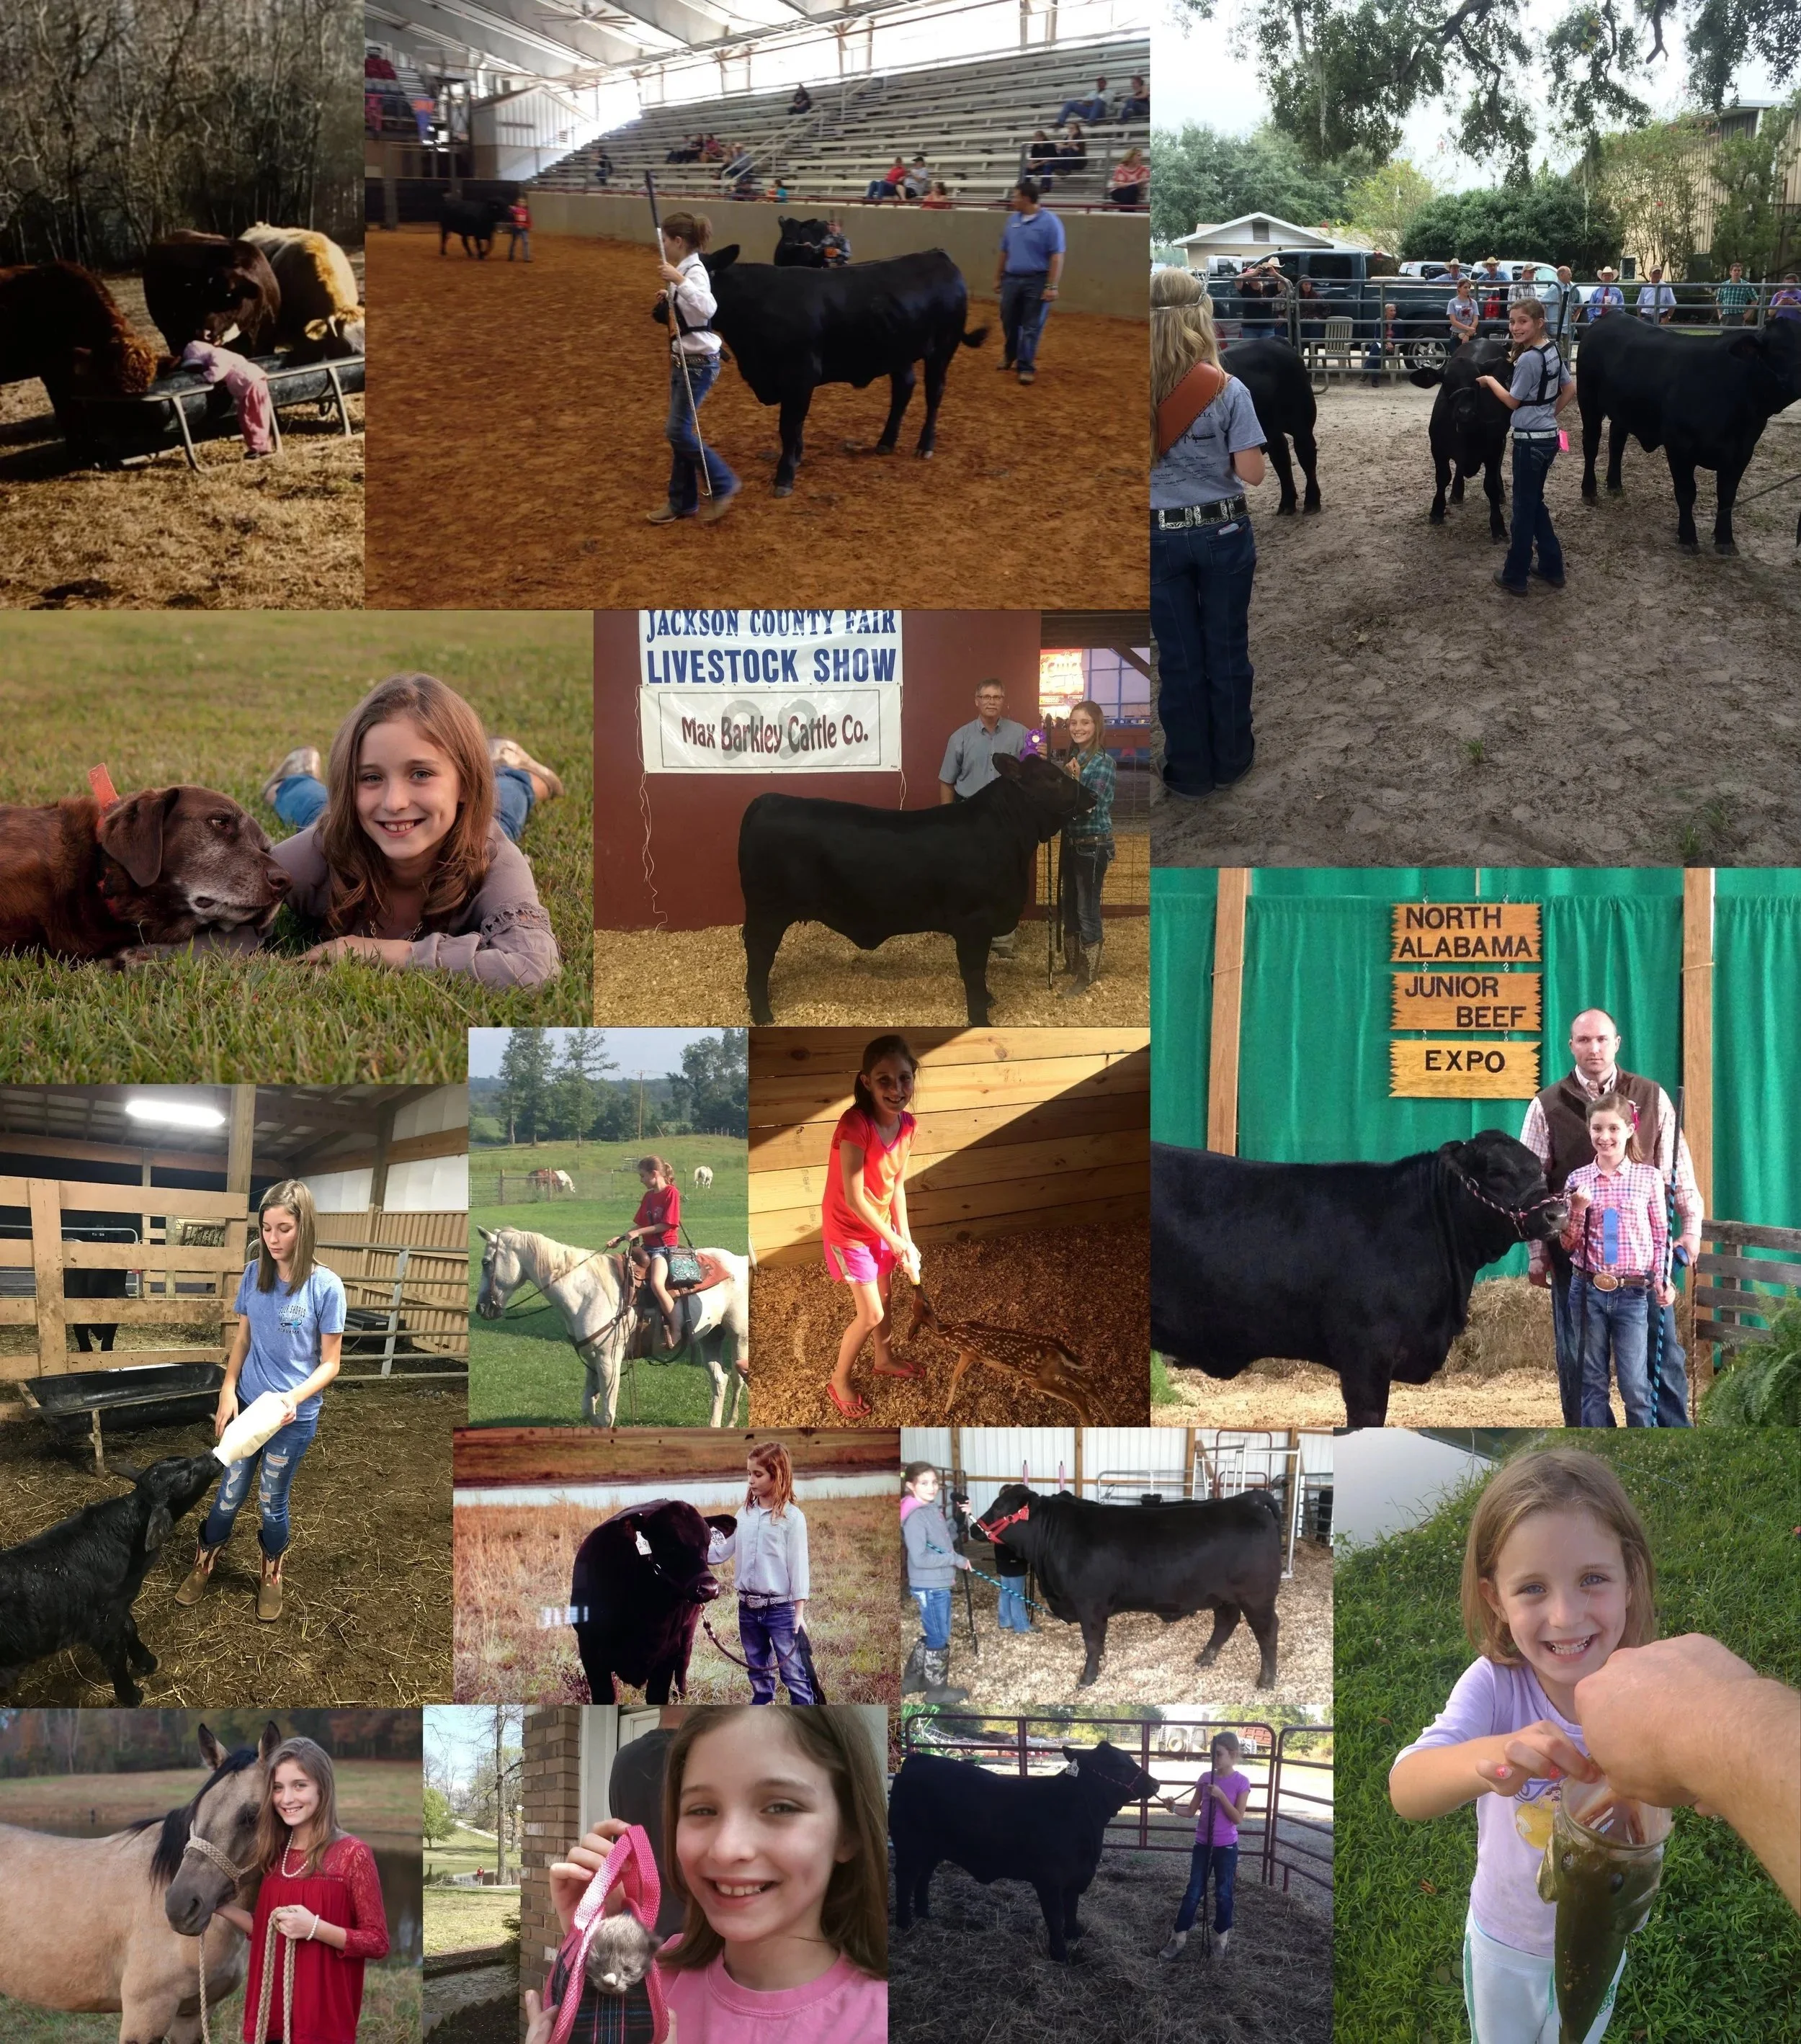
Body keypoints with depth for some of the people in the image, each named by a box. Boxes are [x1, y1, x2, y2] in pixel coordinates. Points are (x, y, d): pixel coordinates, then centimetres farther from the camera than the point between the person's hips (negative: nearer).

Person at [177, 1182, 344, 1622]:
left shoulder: (326, 1286, -18)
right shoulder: (254, 1274, -7)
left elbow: (330, 1363, -12)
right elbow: (242, 1338, 5)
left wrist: (294, 1398, -26)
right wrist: (228, 1392, -5)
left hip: (294, 1416, -3)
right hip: (247, 1403, 3)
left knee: (271, 1502, 14)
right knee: (229, 1494, 15)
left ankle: (272, 1574, 38)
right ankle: (203, 1564, 37)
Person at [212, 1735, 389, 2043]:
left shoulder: (352, 1854, -10)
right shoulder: (274, 1854, 8)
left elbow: (378, 1943, -9)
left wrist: (315, 1928, -20)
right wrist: (223, 1908, 5)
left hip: (321, 2012, -5)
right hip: (269, 2010, 5)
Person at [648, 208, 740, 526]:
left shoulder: (694, 271, -20)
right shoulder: (683, 271, 9)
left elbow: (707, 308, -40)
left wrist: (678, 280, -41)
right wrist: (670, 298, 11)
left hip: (698, 362, -10)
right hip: (683, 359, 10)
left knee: (678, 431, -8)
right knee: (680, 432, 12)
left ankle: (723, 485, 5)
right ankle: (682, 501, 19)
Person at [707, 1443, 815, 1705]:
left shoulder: (792, 1517, -10)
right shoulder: (744, 1513, 5)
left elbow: (798, 1566, -10)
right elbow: (722, 1551, 8)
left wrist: (799, 1613, -12)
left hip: (780, 1608, -6)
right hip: (748, 1607, 6)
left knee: (794, 1674, -3)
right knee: (759, 1674, 17)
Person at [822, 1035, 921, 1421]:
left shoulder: (906, 1123, -11)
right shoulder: (856, 1123, -33)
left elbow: (897, 1184, 1)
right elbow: (853, 1198, -28)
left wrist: (906, 1238, 1)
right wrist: (893, 1240, -18)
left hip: (881, 1225, 7)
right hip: (848, 1229, -7)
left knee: (882, 1297, 25)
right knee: (870, 1314, 2)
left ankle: (884, 1360, 50)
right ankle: (839, 1382, 23)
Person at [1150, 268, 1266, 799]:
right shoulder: (1227, 390, -15)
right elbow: (1252, 473, -13)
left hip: (1160, 535, 1)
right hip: (1222, 531, -1)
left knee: (1179, 656, 11)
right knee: (1226, 649, 14)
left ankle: (1190, 770, 20)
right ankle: (1230, 759, 26)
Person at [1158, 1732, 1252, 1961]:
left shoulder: (1241, 1782, -10)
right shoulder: (1205, 1778, 2)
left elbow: (1238, 1819, -14)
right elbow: (1192, 1811, 4)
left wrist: (1221, 1795, -22)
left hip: (1226, 1847, -3)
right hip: (1202, 1844, 3)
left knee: (1223, 1894, 6)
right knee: (1193, 1893, 5)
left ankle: (1221, 1940, 21)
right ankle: (1177, 1940, 8)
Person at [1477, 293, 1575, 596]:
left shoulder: (1528, 359, -21)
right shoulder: (1553, 350, 5)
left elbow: (1512, 401, -12)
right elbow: (1570, 388, 14)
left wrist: (1490, 381, 3)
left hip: (1530, 441, -9)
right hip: (1549, 436, 9)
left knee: (1524, 507, 1)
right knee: (1535, 502, 20)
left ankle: (1515, 576, 10)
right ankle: (1551, 566, 25)